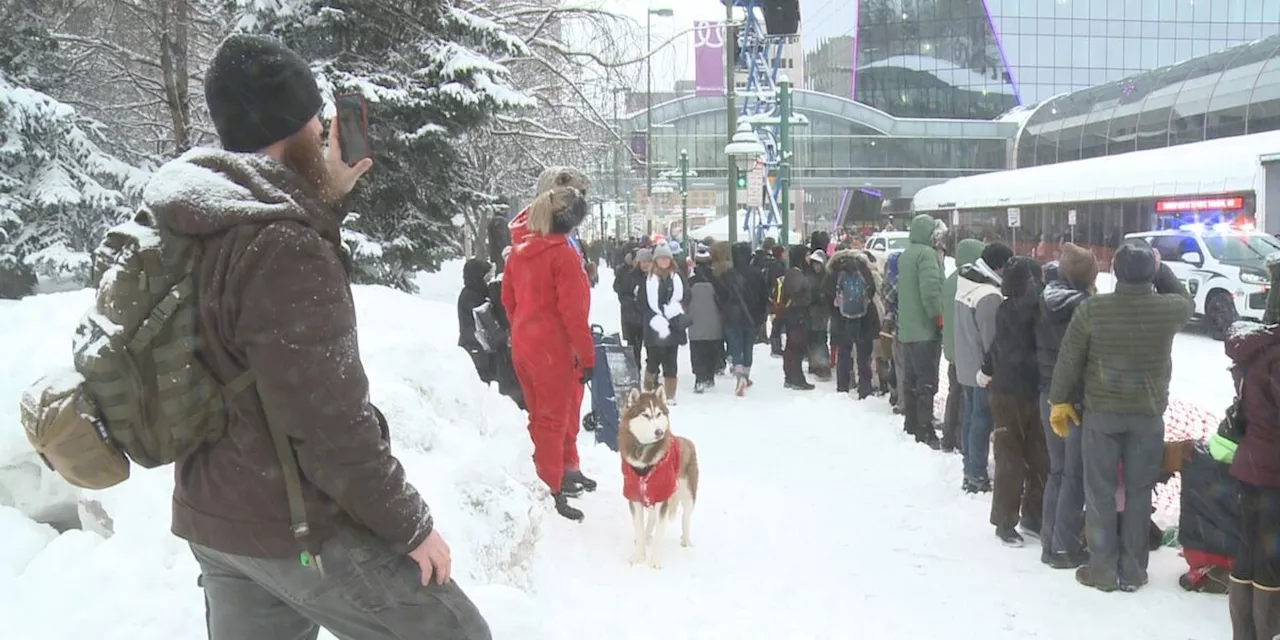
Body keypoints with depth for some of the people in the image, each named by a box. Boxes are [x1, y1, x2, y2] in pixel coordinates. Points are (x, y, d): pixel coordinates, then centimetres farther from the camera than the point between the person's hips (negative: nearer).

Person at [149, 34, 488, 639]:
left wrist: (326, 197, 10)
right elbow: (327, 423, -25)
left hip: (211, 516, 9)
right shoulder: (283, 247, -25)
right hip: (298, 529, -9)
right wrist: (410, 524, -14)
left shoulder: (191, 224, 3)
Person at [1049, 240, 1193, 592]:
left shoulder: (1091, 309, -14)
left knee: (1100, 492, 9)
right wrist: (1160, 270, 12)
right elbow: (1186, 301, 16)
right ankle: (1132, 571, 19)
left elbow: (1069, 360, -7)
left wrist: (1059, 401, 4)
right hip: (1148, 414, 1)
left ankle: (1103, 569, 16)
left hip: (1100, 412, -1)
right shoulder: (1169, 309, -11)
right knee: (1139, 493, 12)